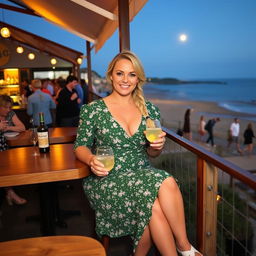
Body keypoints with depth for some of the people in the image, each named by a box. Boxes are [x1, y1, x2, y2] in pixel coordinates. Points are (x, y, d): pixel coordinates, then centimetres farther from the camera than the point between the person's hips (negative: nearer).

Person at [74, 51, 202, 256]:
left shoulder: (150, 110, 6)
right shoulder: (93, 110, -3)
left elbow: (151, 153, 12)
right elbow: (81, 146, 0)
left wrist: (158, 146, -11)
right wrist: (92, 160, -21)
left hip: (143, 174, 4)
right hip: (107, 180, -3)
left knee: (168, 183, -30)